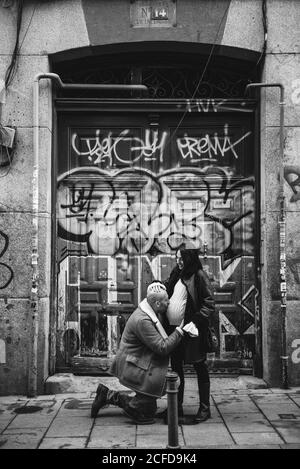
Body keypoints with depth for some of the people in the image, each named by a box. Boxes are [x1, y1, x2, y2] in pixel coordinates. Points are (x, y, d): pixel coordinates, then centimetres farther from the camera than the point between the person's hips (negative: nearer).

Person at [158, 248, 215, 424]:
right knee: (176, 367, 13)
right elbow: (166, 292, 23)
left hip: (191, 330, -7)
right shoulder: (176, 274, 10)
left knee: (200, 368, 6)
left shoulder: (199, 276, -10)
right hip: (174, 329, 7)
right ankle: (177, 407, 24)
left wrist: (195, 322, -20)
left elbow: (209, 304, -13)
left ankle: (205, 408, 16)